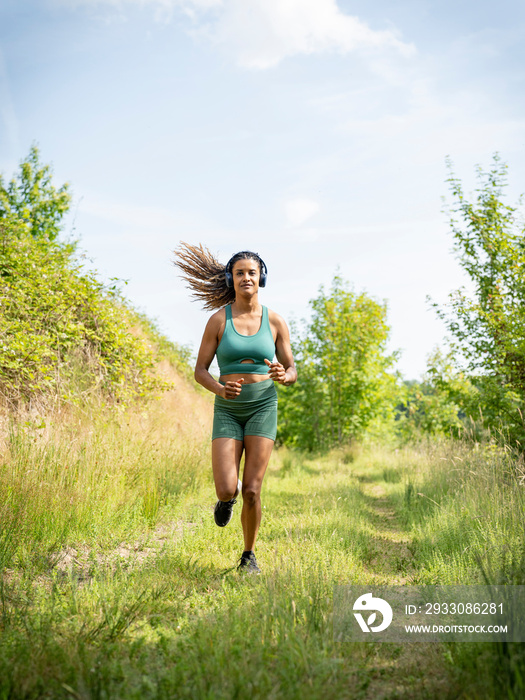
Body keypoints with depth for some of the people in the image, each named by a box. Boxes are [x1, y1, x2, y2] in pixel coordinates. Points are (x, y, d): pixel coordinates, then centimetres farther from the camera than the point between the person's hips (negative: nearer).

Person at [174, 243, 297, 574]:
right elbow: (200, 370, 0)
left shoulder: (275, 321, 1)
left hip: (263, 407, 0)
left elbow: (292, 372, 5)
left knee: (252, 491, -7)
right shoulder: (218, 320, -2)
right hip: (228, 410, 0)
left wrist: (283, 376, -20)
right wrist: (220, 389, -21)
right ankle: (230, 493, 28)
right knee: (226, 491, -12)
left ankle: (249, 554, 17)